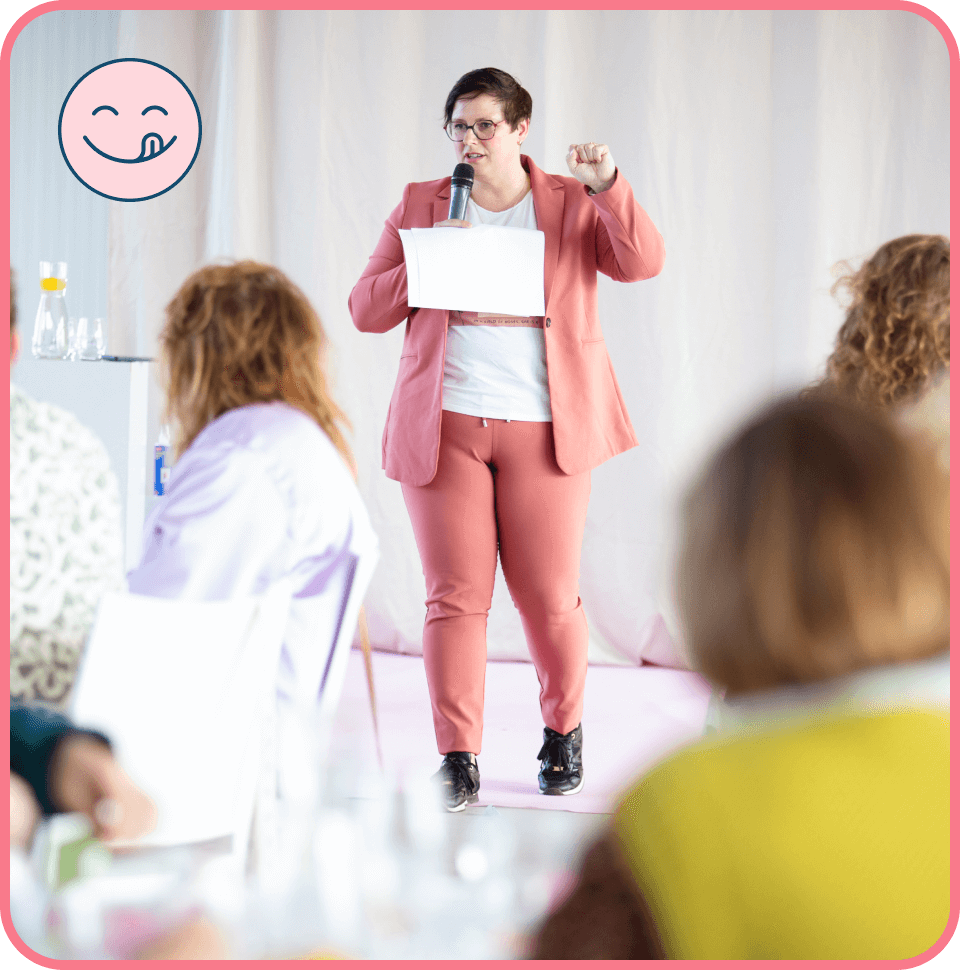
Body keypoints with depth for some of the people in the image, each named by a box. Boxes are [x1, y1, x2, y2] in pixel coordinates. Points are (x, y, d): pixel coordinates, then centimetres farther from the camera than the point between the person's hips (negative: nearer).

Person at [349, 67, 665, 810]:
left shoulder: (572, 206, 8)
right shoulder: (420, 207, 11)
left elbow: (642, 263, -7)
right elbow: (366, 310, 7)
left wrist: (608, 186, -19)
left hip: (543, 431, -1)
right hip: (444, 428, 1)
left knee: (550, 597, 2)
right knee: (455, 595, -4)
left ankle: (564, 733, 26)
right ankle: (458, 762, -1)